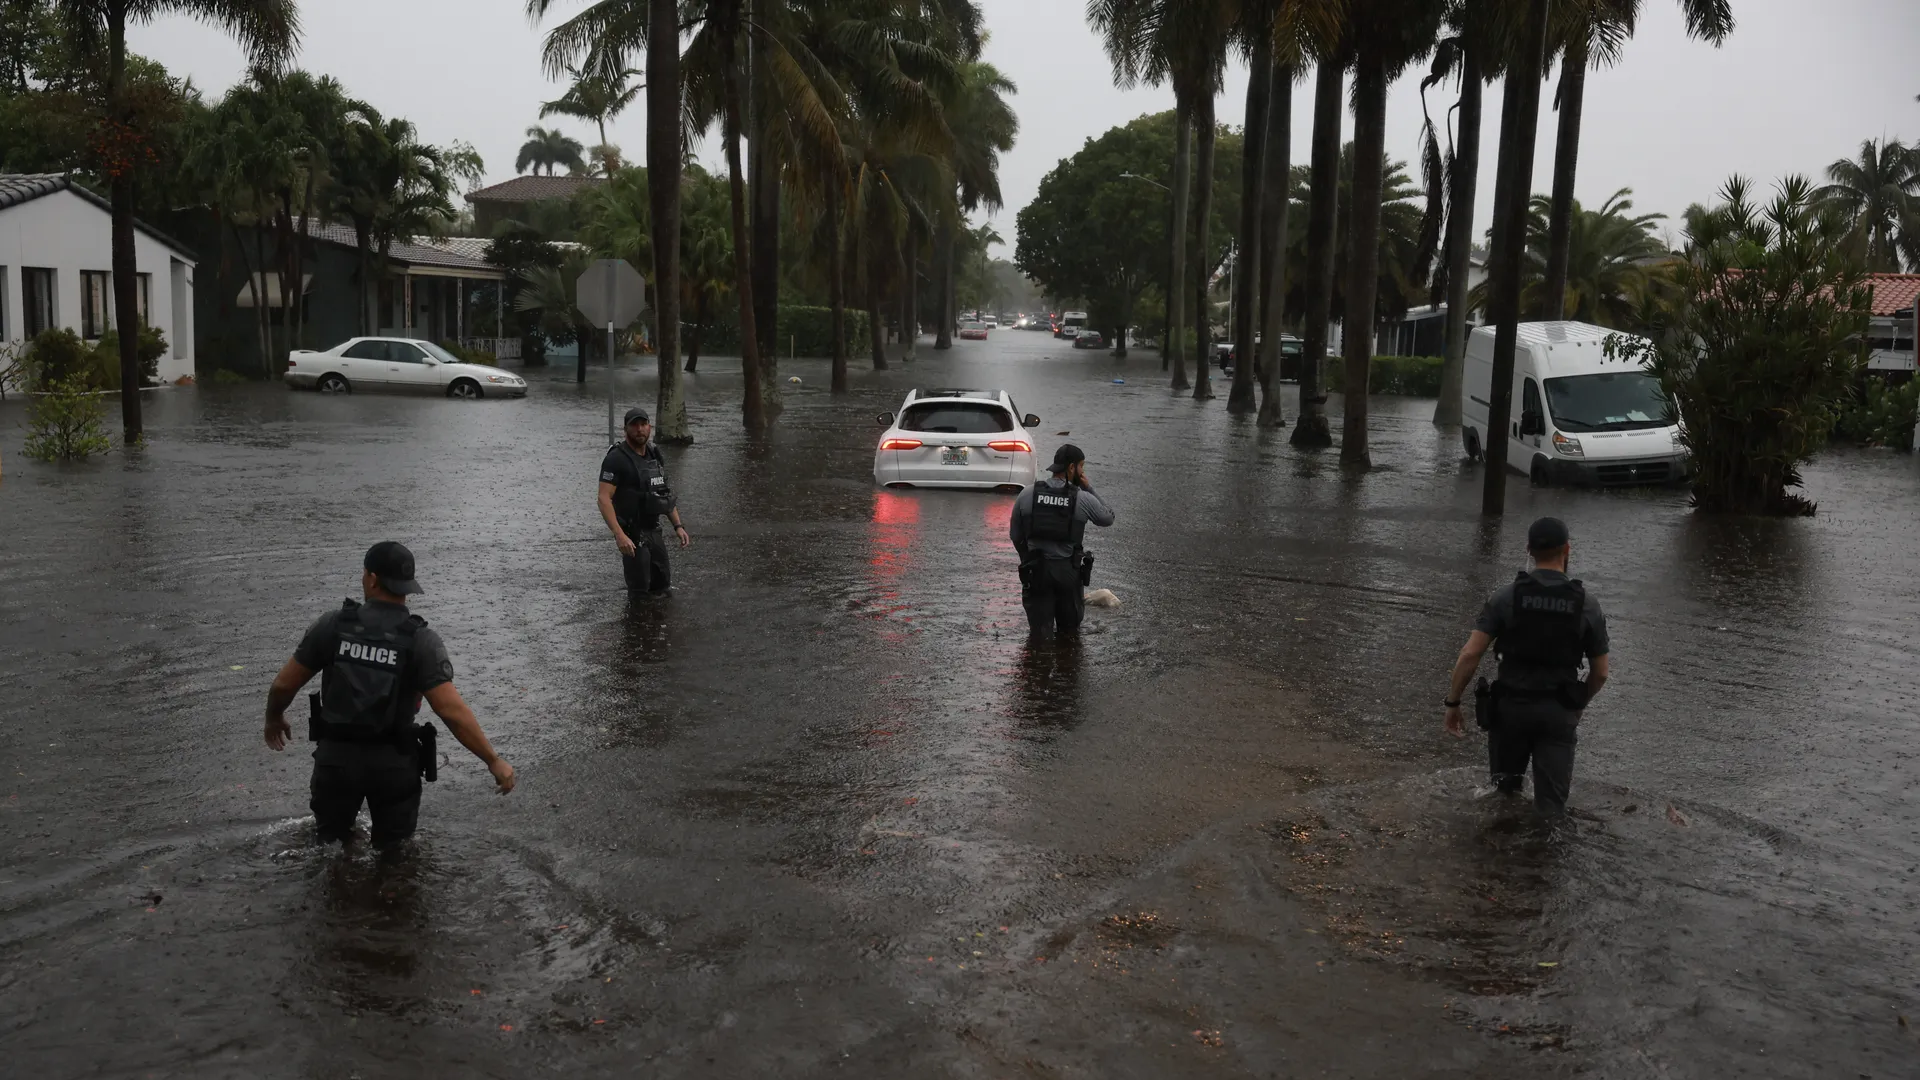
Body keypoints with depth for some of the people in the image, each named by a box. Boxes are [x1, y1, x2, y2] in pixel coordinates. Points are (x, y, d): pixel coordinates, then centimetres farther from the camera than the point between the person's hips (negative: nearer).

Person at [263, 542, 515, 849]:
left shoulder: (332, 625, -9)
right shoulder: (422, 641, -15)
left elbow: (284, 684, 0)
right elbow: (453, 711, -22)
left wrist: (274, 718, 21)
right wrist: (493, 761, -15)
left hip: (336, 757, 1)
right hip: (393, 763, -1)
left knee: (332, 844, 21)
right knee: (394, 850, 17)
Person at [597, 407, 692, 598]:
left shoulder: (654, 455, 8)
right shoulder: (616, 458, -16)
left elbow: (665, 494, 17)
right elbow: (604, 499, -23)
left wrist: (678, 526, 9)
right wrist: (619, 535, -32)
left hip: (653, 530, 7)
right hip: (632, 534, -7)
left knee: (662, 585, 16)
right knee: (640, 589, -1)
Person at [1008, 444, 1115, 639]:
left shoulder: (1026, 495, -1)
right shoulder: (1083, 499, -8)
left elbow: (1014, 535, 6)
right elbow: (1108, 518, 11)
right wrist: (1089, 489, 10)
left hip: (1035, 571, 1)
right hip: (1068, 571, -1)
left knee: (1041, 634, 5)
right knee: (1070, 631, 12)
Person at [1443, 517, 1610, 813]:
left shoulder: (1506, 596, -6)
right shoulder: (1587, 605, -3)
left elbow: (1470, 655, -11)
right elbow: (1600, 673, 3)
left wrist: (1452, 703, -2)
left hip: (1511, 706, 0)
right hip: (1558, 712, 0)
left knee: (1504, 792, 19)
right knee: (1550, 806, 5)